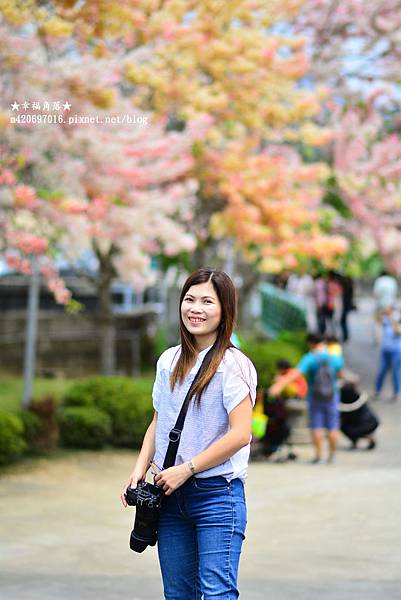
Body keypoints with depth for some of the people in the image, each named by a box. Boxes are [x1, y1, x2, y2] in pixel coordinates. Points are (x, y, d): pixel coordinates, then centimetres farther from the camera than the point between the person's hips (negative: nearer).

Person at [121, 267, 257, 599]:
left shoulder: (233, 364, -9)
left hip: (217, 495, -6)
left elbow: (240, 434, -16)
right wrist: (140, 470, 4)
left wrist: (186, 469, -13)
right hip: (171, 495, 6)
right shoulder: (169, 361, 10)